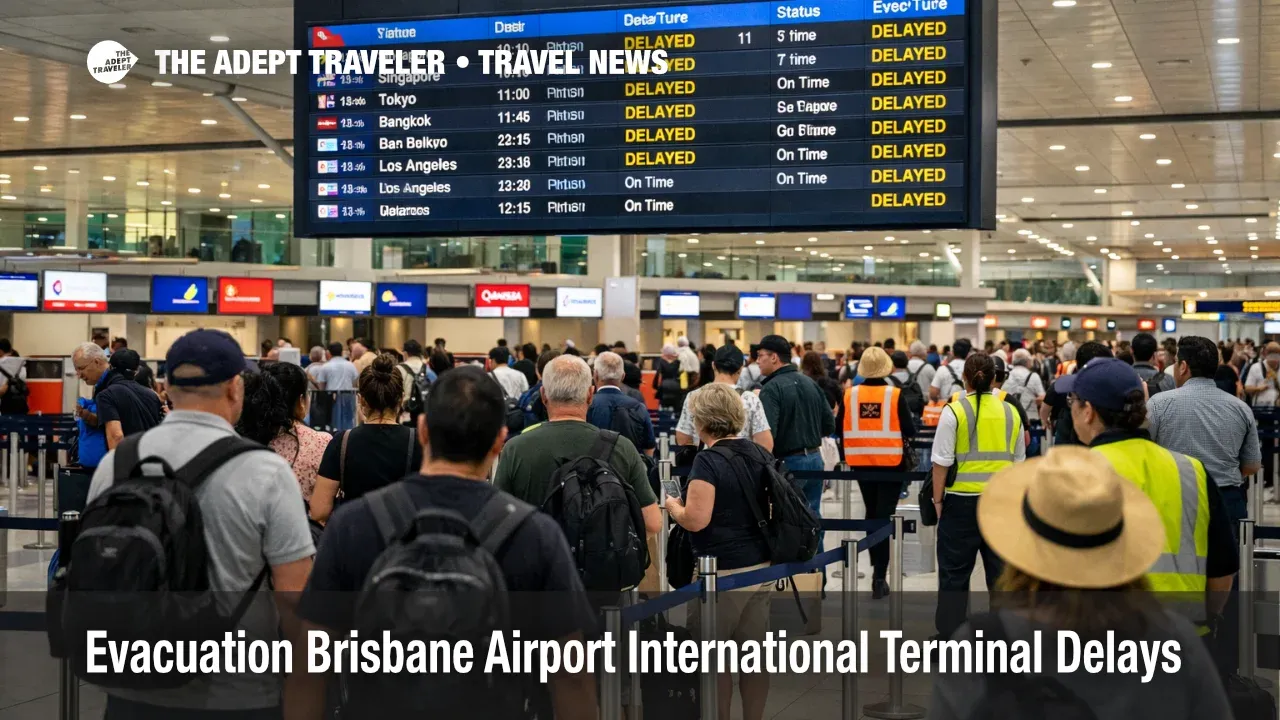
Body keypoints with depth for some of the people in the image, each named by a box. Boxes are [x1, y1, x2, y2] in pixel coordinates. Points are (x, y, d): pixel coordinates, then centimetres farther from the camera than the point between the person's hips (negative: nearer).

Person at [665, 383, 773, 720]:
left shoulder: (709, 461, -15)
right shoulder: (761, 455, 8)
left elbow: (695, 520, -20)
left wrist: (671, 504, -2)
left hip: (722, 572, -7)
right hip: (762, 566, 7)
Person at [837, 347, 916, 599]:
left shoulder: (850, 394, -6)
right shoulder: (895, 394, -13)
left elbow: (839, 427, 1)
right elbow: (910, 430, -11)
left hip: (861, 462, 3)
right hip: (891, 462, -3)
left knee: (871, 513, 22)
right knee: (884, 516, 1)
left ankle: (877, 566, 34)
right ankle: (879, 578, -3)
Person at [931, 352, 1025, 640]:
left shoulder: (954, 411, -9)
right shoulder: (1010, 412, 4)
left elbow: (942, 462, -9)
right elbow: (1019, 461, 11)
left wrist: (938, 498, 0)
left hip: (962, 500, -3)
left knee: (954, 571, 6)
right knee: (1001, 569, 11)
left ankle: (949, 635, 10)